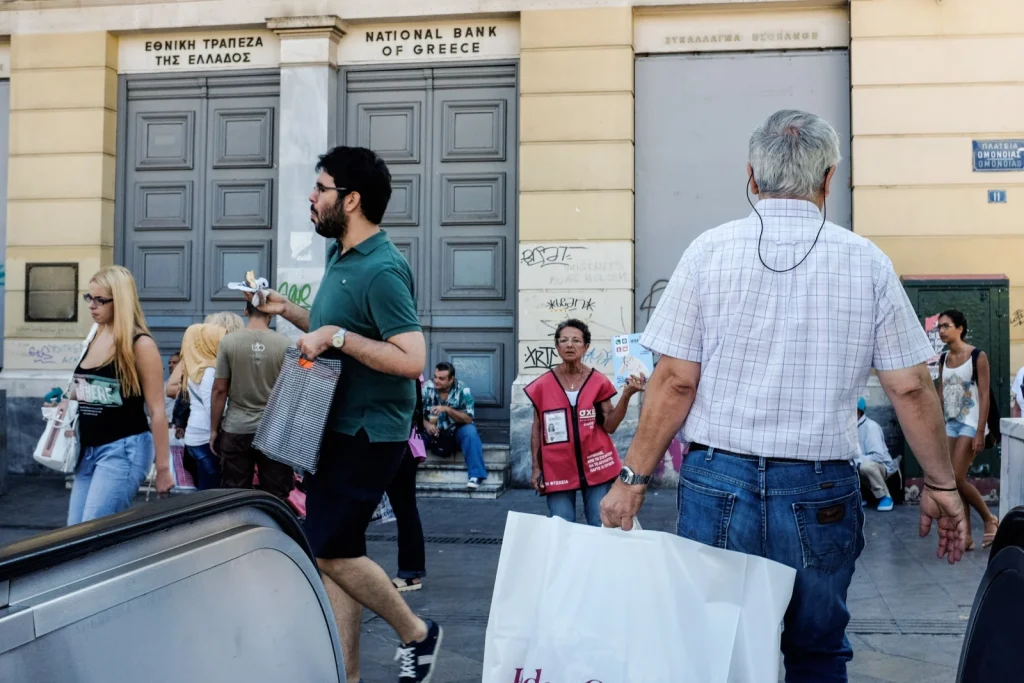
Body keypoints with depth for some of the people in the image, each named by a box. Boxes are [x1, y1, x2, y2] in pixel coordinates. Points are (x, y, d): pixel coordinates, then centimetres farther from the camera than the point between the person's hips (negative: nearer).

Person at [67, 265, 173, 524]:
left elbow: (157, 411, -12)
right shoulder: (94, 338, 9)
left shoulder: (140, 344, -12)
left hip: (124, 449, -8)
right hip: (89, 449, 8)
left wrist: (162, 468, -13)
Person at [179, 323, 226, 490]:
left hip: (196, 436, 9)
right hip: (205, 438, -9)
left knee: (204, 491, 13)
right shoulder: (209, 371, -15)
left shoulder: (197, 367, 13)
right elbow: (213, 408, -20)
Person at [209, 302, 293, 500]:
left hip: (236, 430, 1)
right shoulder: (285, 344, -4)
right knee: (275, 498, 6)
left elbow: (219, 390, -2)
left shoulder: (228, 342, -3)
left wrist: (214, 429, 7)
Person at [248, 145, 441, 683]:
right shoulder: (339, 255, 10)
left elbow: (411, 359, -28)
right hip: (335, 427, 10)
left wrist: (336, 336, -26)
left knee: (331, 550, -5)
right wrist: (286, 310, 11)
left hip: (368, 435, -10)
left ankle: (416, 633, 16)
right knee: (331, 551, 12)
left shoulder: (382, 270, -20)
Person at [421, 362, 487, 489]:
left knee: (470, 432, -32)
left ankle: (476, 475, -28)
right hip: (433, 430, 2)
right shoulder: (427, 388, -8)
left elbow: (468, 419, -17)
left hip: (456, 430, -2)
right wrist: (426, 425, -28)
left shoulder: (463, 390, -14)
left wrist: (447, 409, -30)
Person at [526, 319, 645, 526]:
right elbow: (537, 429, 7)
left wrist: (626, 395, -14)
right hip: (558, 470, 0)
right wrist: (536, 468, 4)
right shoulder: (542, 385, 1)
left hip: (596, 467, 0)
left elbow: (610, 426, -3)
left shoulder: (599, 382, 1)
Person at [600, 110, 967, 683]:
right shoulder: (867, 261, 1)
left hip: (717, 481, 0)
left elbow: (675, 381, -6)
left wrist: (635, 478, 1)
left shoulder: (710, 251, -2)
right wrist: (942, 484, 14)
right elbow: (911, 388, 2)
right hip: (821, 494, 1)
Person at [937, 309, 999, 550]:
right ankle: (966, 536, 10)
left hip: (970, 424, -7)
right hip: (951, 425, 7)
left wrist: (980, 432, -17)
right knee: (954, 482, 4)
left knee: (956, 478, -11)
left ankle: (990, 519, 11)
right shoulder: (943, 359, 9)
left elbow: (984, 396, -12)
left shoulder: (977, 356, -9)